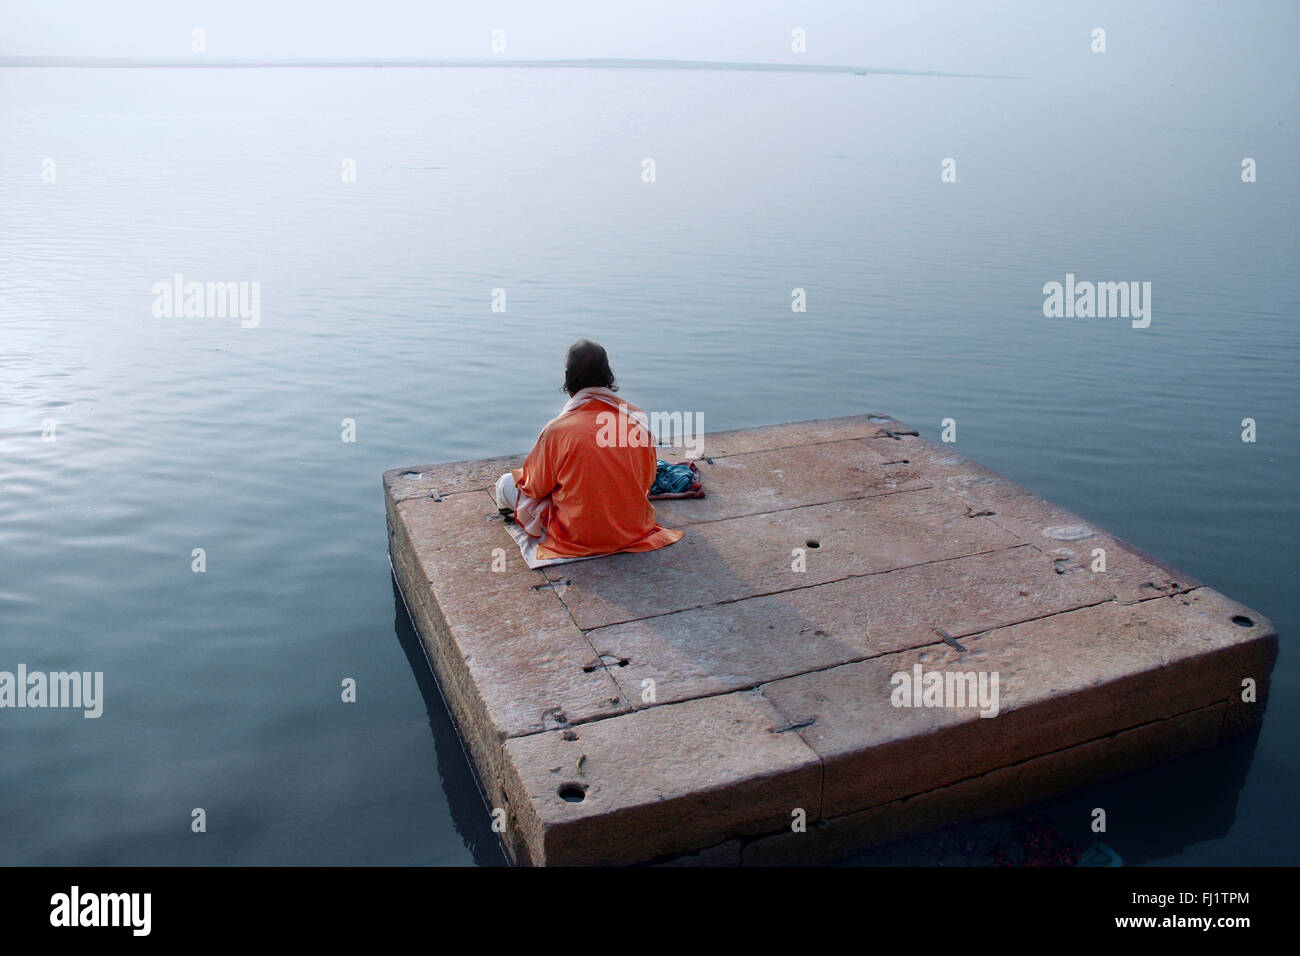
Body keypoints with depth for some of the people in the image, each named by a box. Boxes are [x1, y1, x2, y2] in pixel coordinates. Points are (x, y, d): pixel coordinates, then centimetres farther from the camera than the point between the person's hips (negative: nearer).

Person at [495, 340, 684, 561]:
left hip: (577, 537, -5)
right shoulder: (638, 418, -8)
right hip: (634, 529, 5)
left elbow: (535, 487, -7)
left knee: (507, 483, 14)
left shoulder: (557, 430, -21)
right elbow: (649, 480, 5)